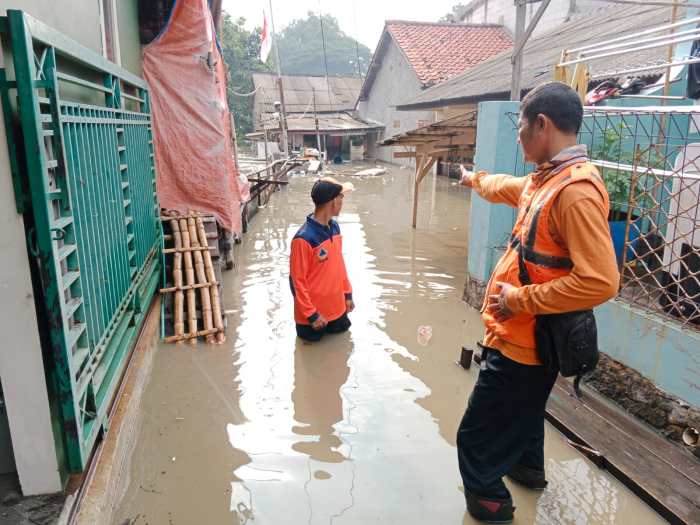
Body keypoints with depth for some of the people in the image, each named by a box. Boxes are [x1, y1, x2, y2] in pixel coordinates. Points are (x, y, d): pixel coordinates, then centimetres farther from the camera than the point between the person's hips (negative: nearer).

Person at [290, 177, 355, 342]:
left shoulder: (334, 226, -4)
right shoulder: (304, 238, -29)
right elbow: (298, 280, -22)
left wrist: (347, 293, 11)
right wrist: (311, 314, -18)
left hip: (336, 304, 7)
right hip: (314, 308, -6)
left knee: (341, 328, 22)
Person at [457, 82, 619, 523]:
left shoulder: (576, 190, -27)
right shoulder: (547, 178, 5)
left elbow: (601, 281, -32)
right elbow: (509, 188, 29)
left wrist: (521, 299, -24)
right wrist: (476, 179, 47)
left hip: (523, 341, -10)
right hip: (524, 335, 10)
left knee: (476, 439, 4)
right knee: (524, 411, 33)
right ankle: (528, 467, 56)